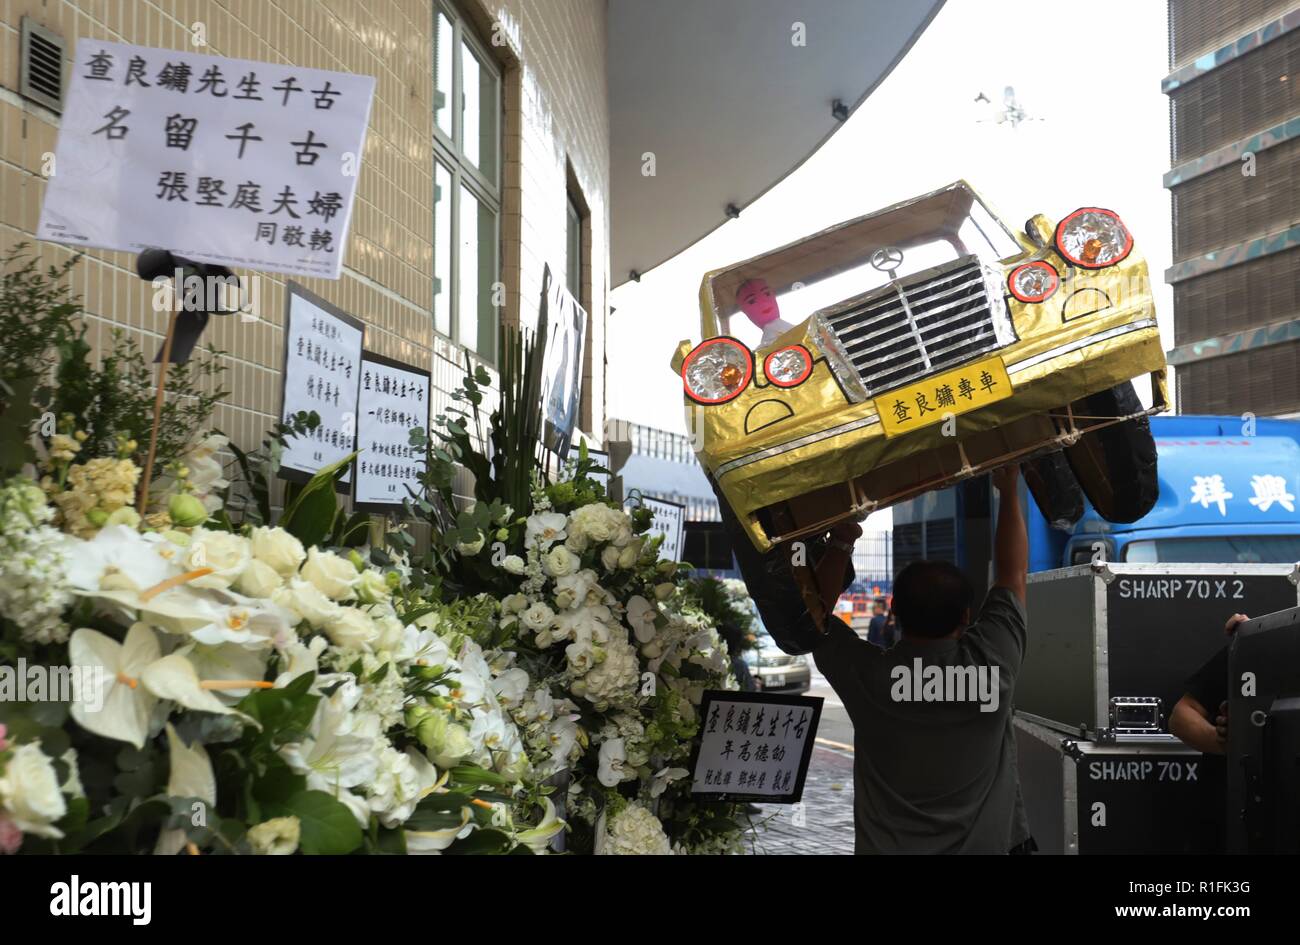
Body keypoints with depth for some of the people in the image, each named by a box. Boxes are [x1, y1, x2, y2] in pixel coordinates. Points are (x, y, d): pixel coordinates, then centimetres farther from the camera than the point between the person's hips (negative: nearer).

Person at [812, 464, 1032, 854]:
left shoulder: (865, 675, -18)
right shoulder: (992, 664, -17)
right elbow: (1013, 574, -1)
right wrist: (1009, 491, 9)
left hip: (886, 846, 0)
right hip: (985, 844, 0)